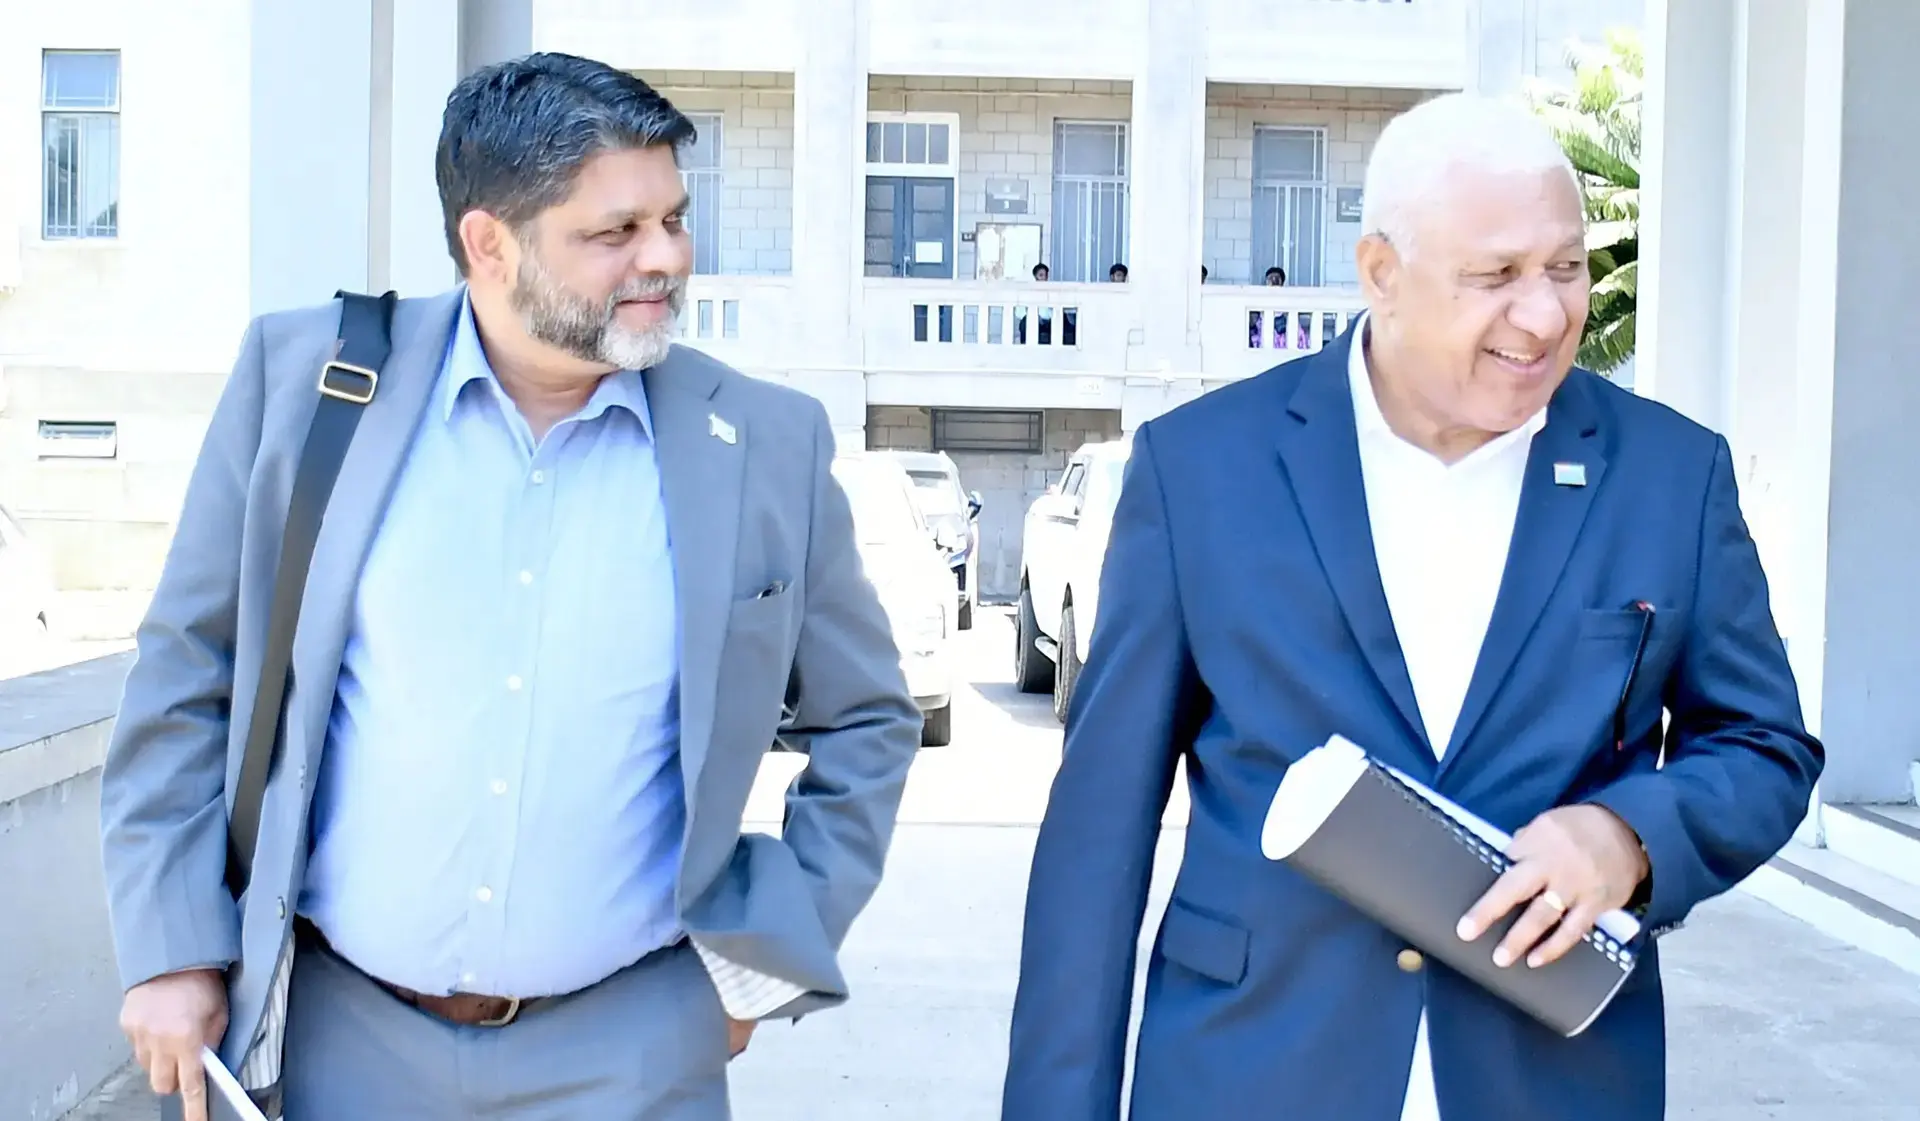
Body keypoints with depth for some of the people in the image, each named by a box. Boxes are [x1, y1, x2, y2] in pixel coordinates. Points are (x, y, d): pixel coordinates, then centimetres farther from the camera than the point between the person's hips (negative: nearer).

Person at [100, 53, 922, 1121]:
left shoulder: (768, 443, -6)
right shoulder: (303, 378, -5)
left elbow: (867, 724, 5)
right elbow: (186, 675, 3)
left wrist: (765, 960, 0)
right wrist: (173, 948, 0)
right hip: (338, 1034, 1)